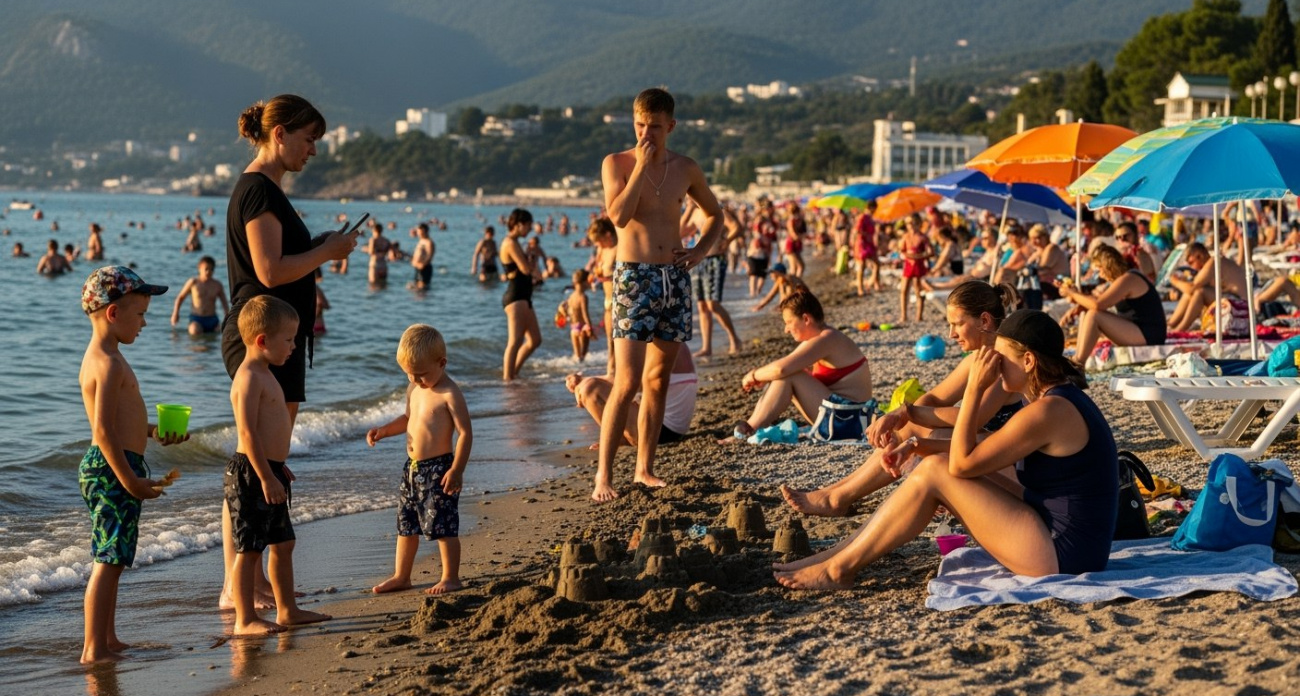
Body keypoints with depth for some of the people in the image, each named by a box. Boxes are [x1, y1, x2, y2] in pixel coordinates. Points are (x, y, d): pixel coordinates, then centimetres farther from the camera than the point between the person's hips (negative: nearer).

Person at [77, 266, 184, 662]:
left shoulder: (101, 358, 15)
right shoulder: (109, 363, -18)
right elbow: (103, 430, -23)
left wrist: (152, 432, 15)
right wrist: (130, 479, -22)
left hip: (110, 470, 11)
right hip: (111, 469, -11)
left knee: (112, 560, 16)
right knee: (109, 560, -7)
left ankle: (108, 640, 24)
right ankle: (94, 649, -5)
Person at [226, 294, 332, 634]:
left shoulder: (265, 375, 16)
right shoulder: (249, 378, -16)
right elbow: (247, 432, -23)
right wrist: (266, 477, -24)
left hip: (269, 471, 11)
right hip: (251, 472, -11)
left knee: (283, 544, 17)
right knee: (249, 549, -5)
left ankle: (288, 610, 28)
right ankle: (245, 620, 0)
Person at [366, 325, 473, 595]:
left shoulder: (449, 395, -16)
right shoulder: (414, 389, 10)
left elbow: (465, 433, -17)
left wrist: (456, 470, -21)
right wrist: (382, 431, 13)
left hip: (438, 468, -9)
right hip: (412, 468, 9)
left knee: (443, 525, -4)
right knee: (406, 523, 14)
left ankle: (451, 578, 7)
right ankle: (401, 576, 25)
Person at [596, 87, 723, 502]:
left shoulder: (685, 168, 8)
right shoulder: (617, 164, -2)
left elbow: (714, 213, 22)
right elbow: (619, 216, -19)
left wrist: (700, 250, 5)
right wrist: (642, 165, -17)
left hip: (675, 278, 4)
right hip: (634, 277, -4)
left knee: (658, 379, 9)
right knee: (627, 382, -12)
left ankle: (645, 468, 16)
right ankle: (603, 475, -10)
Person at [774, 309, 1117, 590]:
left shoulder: (1049, 411, -21)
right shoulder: (1062, 398, 11)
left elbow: (963, 462, -17)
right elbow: (979, 452, 17)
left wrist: (975, 387, -14)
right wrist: (917, 447, 4)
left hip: (1062, 554, -10)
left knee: (935, 472, -11)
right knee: (930, 461, 10)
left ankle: (839, 568, -1)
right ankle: (841, 554, 12)